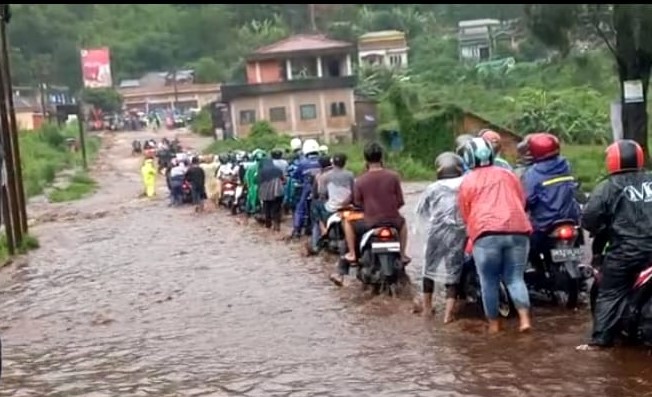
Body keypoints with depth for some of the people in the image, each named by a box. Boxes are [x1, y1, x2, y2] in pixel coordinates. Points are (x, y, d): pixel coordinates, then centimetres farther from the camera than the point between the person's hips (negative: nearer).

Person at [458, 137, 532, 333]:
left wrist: (473, 230, 31)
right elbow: (522, 201, 23)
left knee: (489, 282, 7)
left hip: (487, 234, -3)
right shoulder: (507, 174, 18)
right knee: (515, 278, 9)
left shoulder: (467, 181, 9)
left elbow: (465, 214, 13)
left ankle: (494, 324, 10)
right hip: (517, 231, 3)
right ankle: (525, 319, -4)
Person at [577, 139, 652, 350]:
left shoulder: (607, 187, -4)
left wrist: (600, 229, 10)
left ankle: (600, 339, 1)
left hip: (624, 251, -3)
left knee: (610, 295, 4)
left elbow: (588, 218, -9)